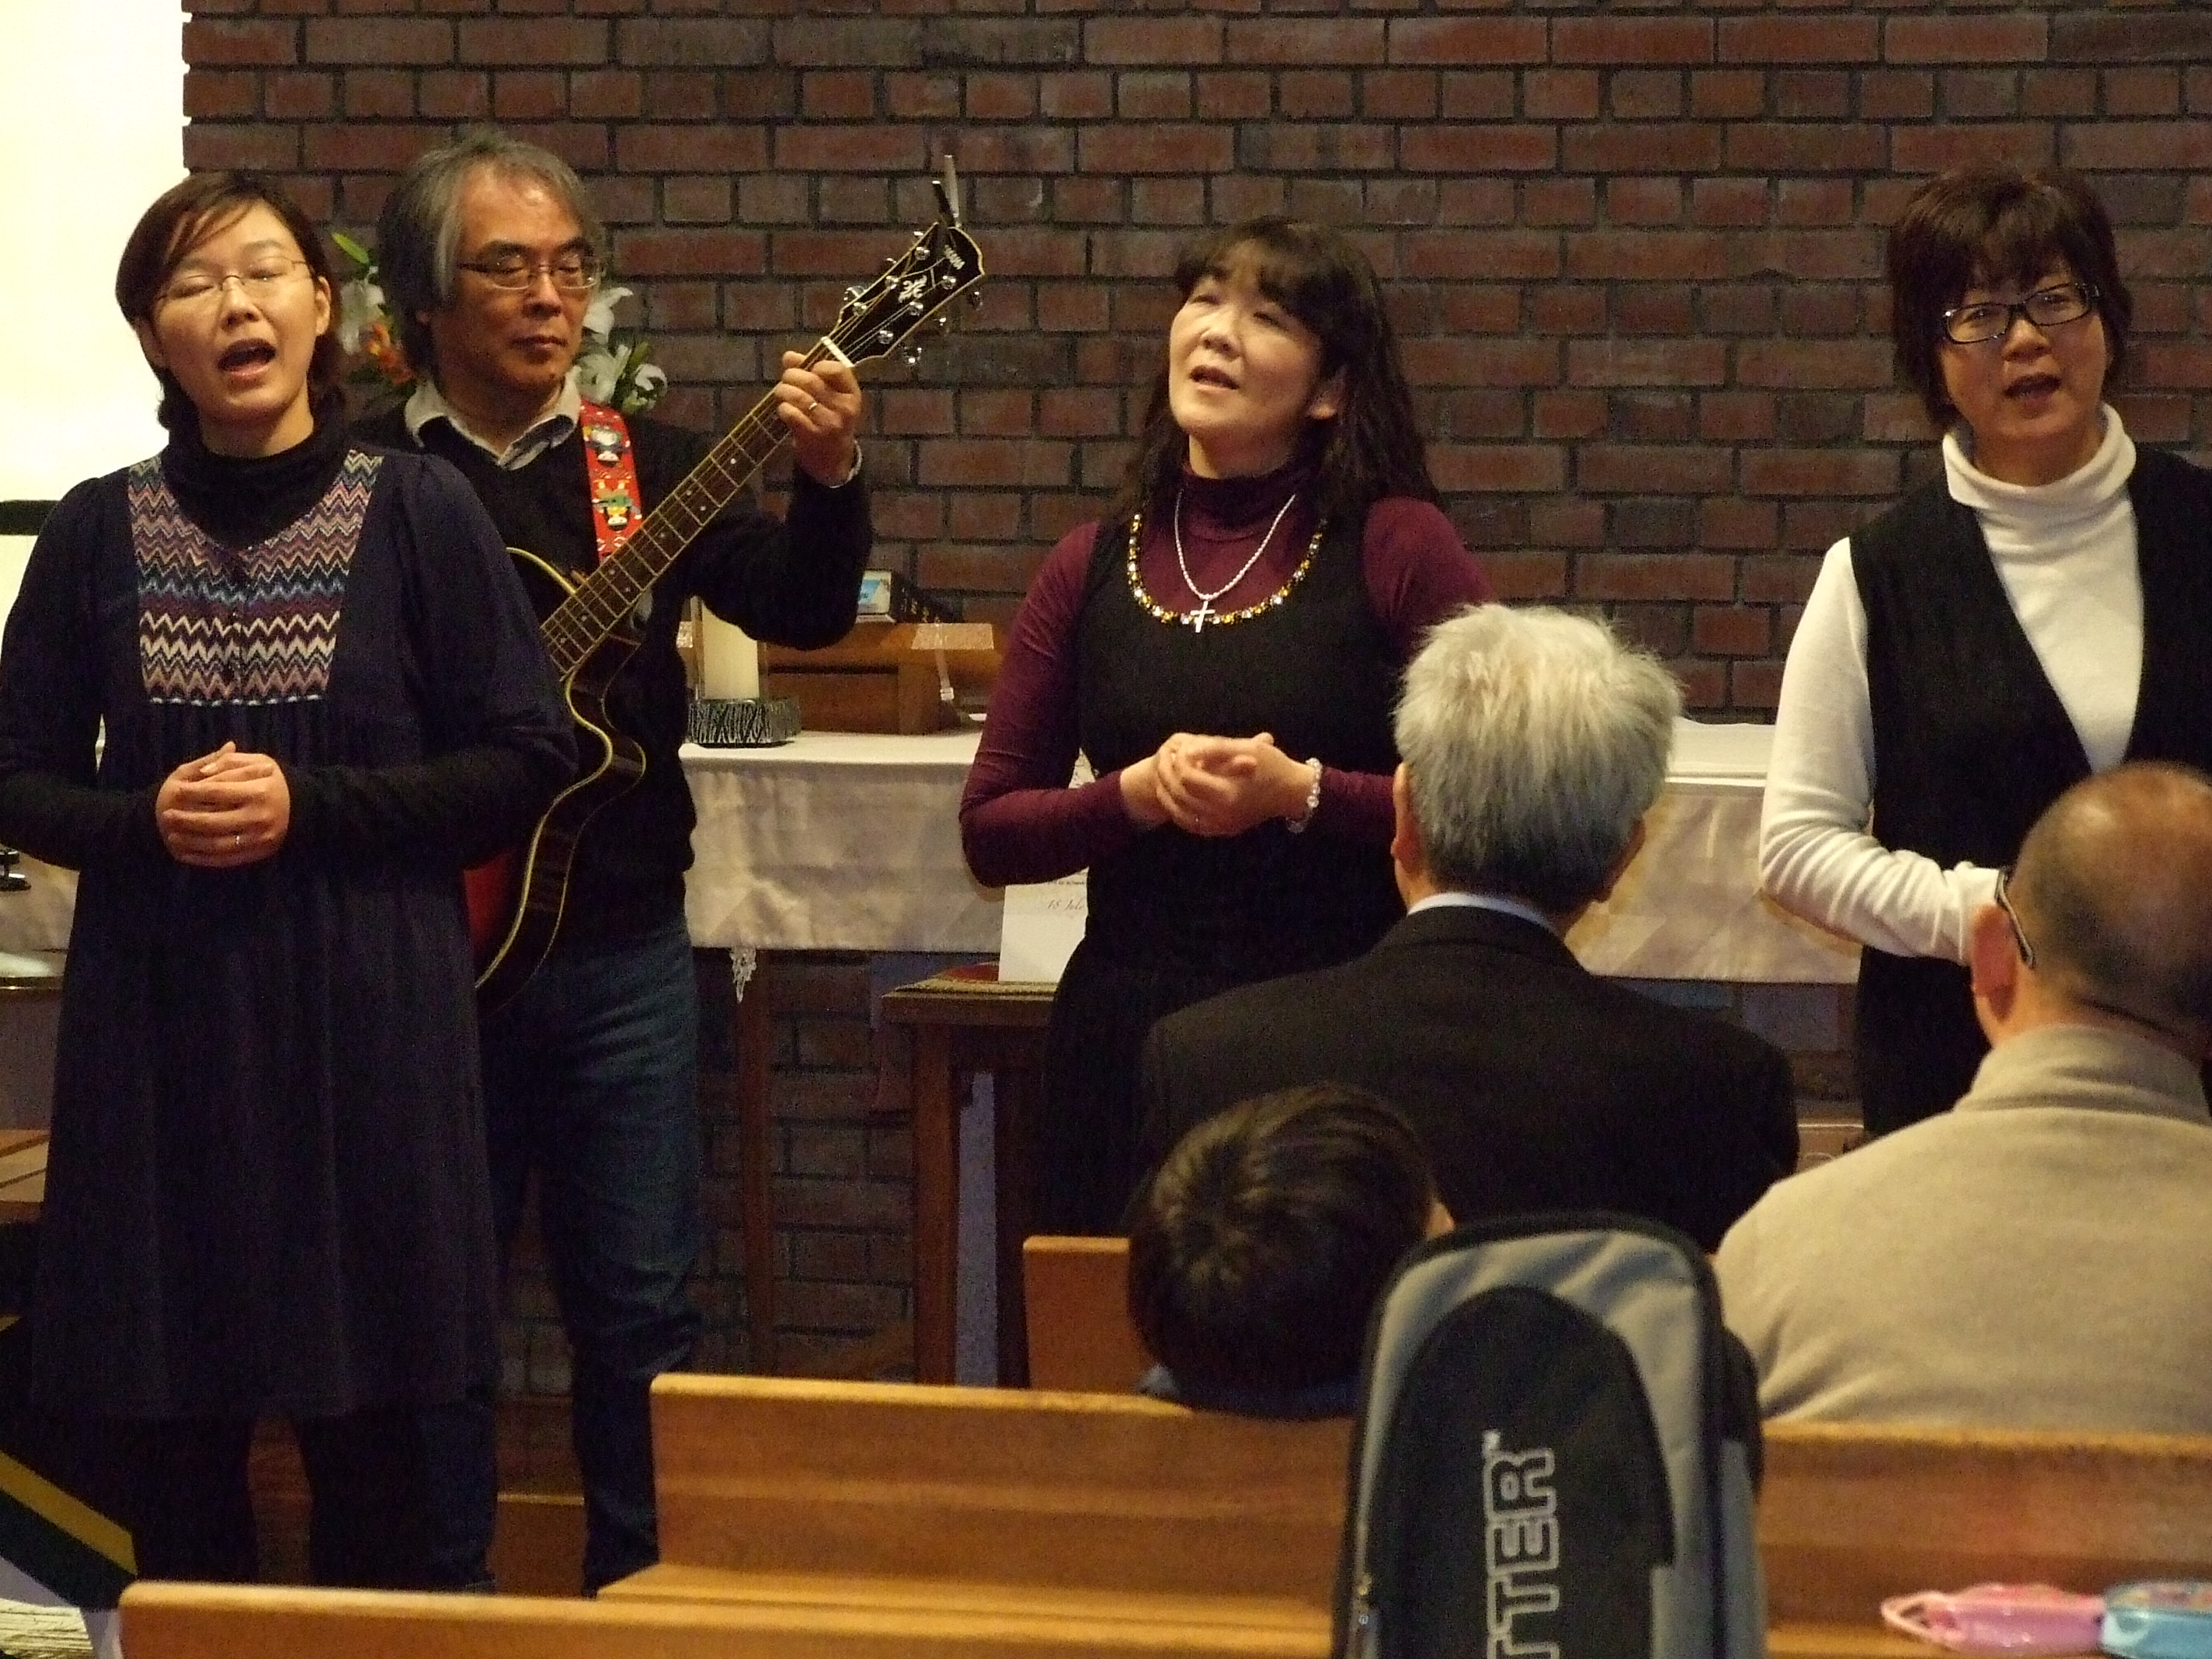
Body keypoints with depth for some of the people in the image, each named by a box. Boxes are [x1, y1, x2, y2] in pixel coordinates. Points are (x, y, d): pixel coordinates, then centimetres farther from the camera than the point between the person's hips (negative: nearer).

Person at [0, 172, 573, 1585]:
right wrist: (145, 821, -10)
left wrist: (309, 810, -12)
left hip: (367, 1015, -2)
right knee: (169, 1433, 3)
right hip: (158, 1019, 2)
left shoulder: (417, 512, -1)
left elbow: (529, 763, -1)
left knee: (369, 1437, 0)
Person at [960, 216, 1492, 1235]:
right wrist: (1137, 794, -9)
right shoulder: (1092, 567, 8)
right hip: (1128, 1038, 3)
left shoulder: (1394, 549, -2)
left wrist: (1301, 794, -18)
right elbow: (989, 833, 8)